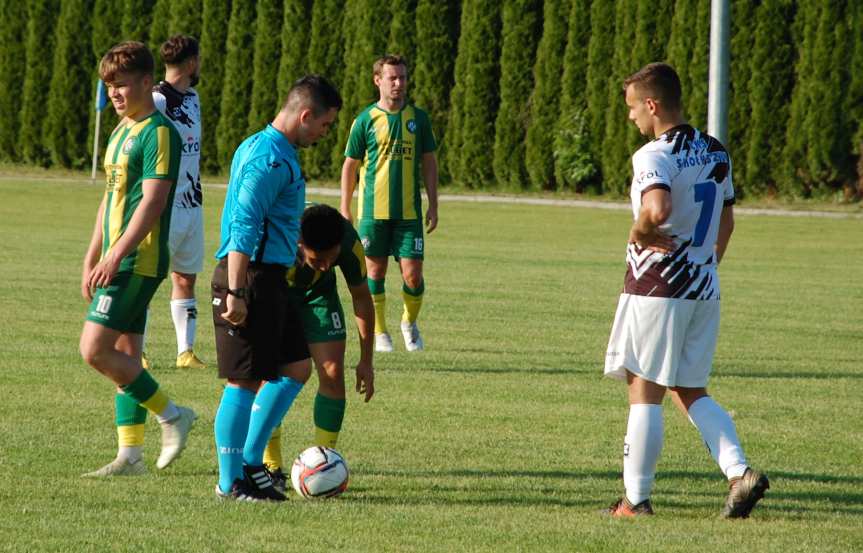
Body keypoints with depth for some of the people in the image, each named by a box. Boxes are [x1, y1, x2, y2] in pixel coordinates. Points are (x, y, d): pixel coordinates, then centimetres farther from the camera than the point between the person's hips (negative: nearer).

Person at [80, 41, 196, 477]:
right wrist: (92, 258, 21)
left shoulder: (157, 132, -12)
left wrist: (116, 255, -24)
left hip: (138, 261, -10)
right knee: (124, 357, 8)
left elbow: (153, 200, -20)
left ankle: (171, 415, -4)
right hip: (119, 263, 10)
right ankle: (130, 455, 10)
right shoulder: (121, 132, 17)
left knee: (95, 350, -14)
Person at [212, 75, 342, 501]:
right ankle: (231, 481, 2)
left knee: (295, 368, 14)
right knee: (245, 380, -4)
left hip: (269, 276, 11)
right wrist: (235, 292, -25)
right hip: (252, 277, -11)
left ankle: (250, 462, 18)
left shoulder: (259, 147, 17)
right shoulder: (271, 158, -17)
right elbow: (244, 228, -22)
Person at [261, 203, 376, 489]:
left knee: (333, 375, -10)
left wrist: (366, 361, -6)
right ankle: (271, 468, -1)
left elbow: (361, 297, -12)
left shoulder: (349, 243, -31)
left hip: (317, 294, 2)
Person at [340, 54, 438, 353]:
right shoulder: (366, 120, -1)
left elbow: (429, 161, 11)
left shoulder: (418, 118, 6)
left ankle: (410, 322, 22)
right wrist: (345, 209, 1)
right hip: (373, 210, -1)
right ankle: (379, 332, 16)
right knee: (375, 270, 3)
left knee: (413, 274, -4)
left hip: (409, 211, 1)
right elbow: (350, 165, 4)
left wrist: (433, 205, 6)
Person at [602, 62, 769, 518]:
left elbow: (657, 210, -35)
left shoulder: (654, 156, -16)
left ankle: (636, 498, 5)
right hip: (705, 288, 7)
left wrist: (639, 234, -14)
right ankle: (739, 471, -3)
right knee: (691, 393, 15)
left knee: (644, 392, 1)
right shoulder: (716, 153, 9)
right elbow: (726, 221, 19)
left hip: (656, 289, -7)